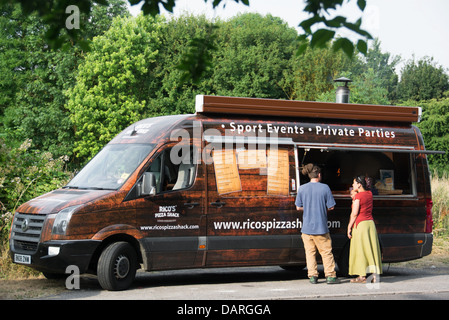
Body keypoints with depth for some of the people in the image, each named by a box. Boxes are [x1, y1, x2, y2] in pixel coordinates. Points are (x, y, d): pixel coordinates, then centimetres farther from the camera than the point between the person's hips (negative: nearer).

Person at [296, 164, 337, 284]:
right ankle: (330, 275, 4)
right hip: (321, 227, -2)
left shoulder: (302, 188, 0)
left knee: (310, 252, 9)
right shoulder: (325, 187, -5)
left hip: (307, 227, 2)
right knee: (326, 252, 7)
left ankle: (312, 276, 8)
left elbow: (299, 207, 3)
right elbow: (331, 207, -3)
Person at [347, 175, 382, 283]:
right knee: (371, 249, 7)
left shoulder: (358, 196, -11)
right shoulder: (369, 194, 10)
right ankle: (374, 275, 4)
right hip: (371, 223, 7)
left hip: (360, 224, -7)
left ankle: (362, 276, -1)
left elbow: (354, 214, -13)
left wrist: (349, 227, -8)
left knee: (360, 250, -1)